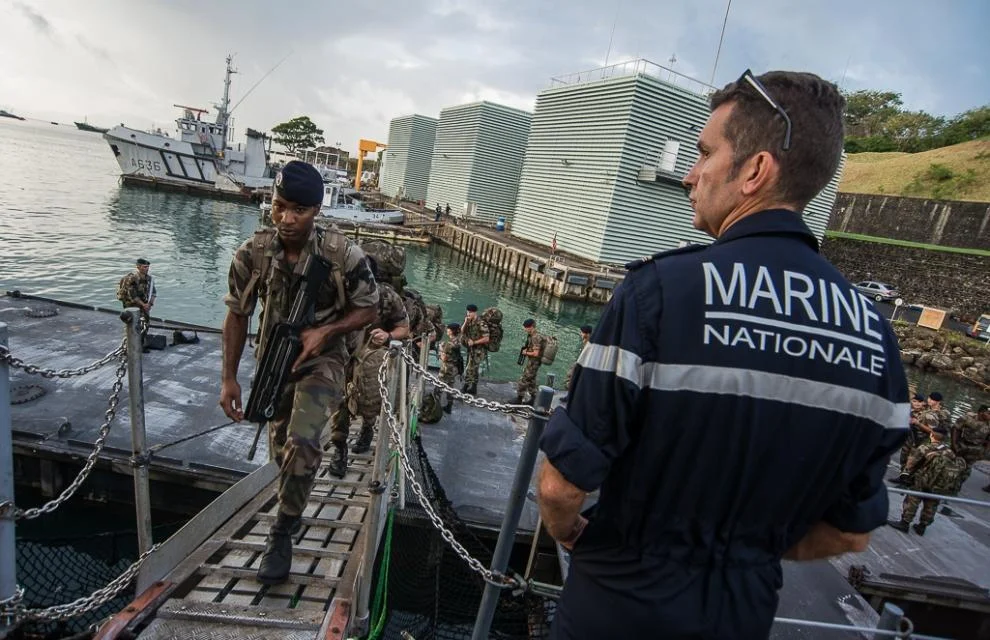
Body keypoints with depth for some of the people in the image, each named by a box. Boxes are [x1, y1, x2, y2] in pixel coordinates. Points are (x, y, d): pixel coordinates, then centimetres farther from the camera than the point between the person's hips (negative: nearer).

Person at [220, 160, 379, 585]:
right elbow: (237, 315, -2)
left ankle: (281, 534, -1)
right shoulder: (252, 253, -14)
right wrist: (229, 378, -2)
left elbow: (369, 310, -9)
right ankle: (293, 511, 51)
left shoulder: (342, 254, -22)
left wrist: (324, 331, -25)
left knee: (302, 442, -25)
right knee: (280, 449, 18)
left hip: (320, 360, -3)